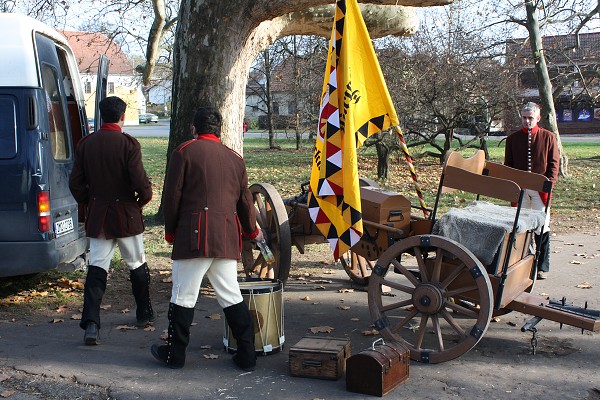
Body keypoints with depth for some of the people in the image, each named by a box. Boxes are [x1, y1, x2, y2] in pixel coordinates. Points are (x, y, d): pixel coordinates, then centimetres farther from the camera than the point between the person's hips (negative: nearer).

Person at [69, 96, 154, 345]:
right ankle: (144, 314, 28)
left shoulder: (85, 144, 1)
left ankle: (91, 323, -9)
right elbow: (140, 181, -17)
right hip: (127, 215, -3)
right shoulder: (128, 144, -13)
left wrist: (88, 204, 16)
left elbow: (75, 182, 3)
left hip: (97, 215, 3)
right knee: (137, 264, 14)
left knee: (97, 266, 3)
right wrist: (144, 199, 3)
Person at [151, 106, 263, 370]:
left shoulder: (184, 152, -1)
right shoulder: (235, 158, 14)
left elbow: (171, 196, -3)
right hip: (227, 239, 5)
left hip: (194, 237, -5)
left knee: (184, 296, 5)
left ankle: (174, 354, 15)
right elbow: (245, 200, 20)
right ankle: (247, 356, 12)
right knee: (231, 296, 11)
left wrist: (170, 232, 10)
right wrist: (252, 231, 35)